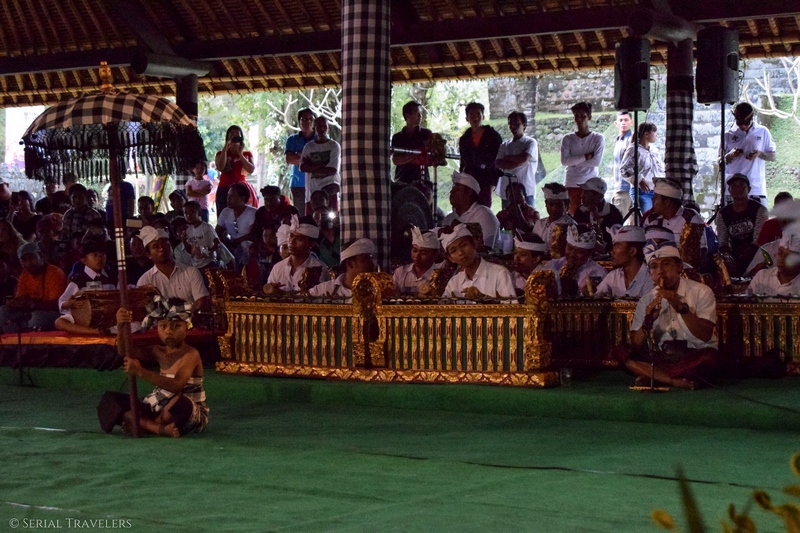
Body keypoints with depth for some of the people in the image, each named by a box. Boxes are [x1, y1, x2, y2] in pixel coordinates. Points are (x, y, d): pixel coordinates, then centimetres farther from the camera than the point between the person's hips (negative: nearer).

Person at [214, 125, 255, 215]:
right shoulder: (221, 154, 11)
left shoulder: (247, 154, 13)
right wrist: (225, 148, -7)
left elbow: (251, 170, -4)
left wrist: (240, 154, -5)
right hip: (224, 189, 0)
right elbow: (220, 167, -9)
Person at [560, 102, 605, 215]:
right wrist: (586, 156, -9)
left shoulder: (598, 138, 4)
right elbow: (564, 160, -5)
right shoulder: (567, 139, 8)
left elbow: (597, 161, -7)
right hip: (571, 185, 1)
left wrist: (575, 162, -6)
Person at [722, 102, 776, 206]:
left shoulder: (763, 132, 10)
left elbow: (773, 156, 12)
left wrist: (760, 154, -9)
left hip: (756, 187, 0)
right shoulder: (729, 135, 8)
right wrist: (730, 155, -12)